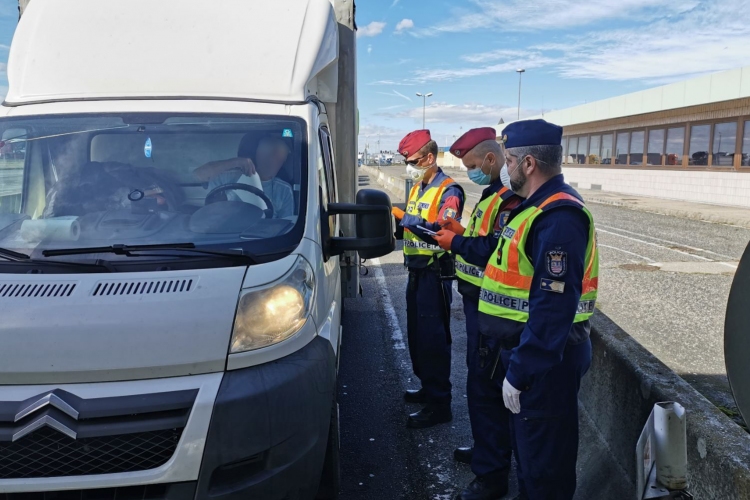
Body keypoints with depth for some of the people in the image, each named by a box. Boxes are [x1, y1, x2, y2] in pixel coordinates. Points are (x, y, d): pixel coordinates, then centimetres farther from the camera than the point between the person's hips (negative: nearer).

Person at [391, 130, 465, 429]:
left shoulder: (448, 191, -14)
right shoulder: (418, 188, 14)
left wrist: (405, 217, -28)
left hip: (435, 275, -9)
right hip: (416, 271, 9)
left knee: (433, 338, -5)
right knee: (416, 334, 17)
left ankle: (439, 404, 5)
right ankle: (428, 388, 32)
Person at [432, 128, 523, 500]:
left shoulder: (510, 196, -20)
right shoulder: (494, 191, 15)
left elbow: (497, 253, -27)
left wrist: (456, 243, -14)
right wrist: (460, 232, 5)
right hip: (478, 300, 11)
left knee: (485, 386, -2)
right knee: (479, 378, 20)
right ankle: (486, 449, 37)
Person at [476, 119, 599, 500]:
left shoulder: (558, 218, -23)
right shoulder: (538, 206, 10)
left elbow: (554, 306, -28)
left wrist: (519, 371, -24)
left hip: (544, 360, -10)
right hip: (523, 348, 10)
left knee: (543, 455, 6)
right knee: (525, 440, 24)